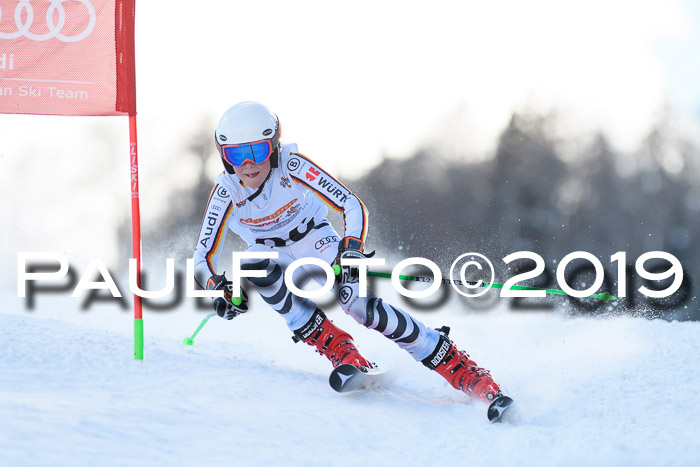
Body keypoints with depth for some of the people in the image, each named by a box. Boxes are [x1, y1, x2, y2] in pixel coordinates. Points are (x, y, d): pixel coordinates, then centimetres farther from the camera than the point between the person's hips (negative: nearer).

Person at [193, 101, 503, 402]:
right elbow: (203, 259, -21)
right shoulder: (226, 192, -24)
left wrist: (352, 250, -45)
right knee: (255, 269, -34)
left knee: (359, 304, -25)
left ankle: (467, 374, -22)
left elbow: (351, 206, -27)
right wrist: (219, 289, -41)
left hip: (313, 240, -2)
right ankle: (337, 348, -25)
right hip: (271, 252, 2)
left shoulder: (291, 165, -28)